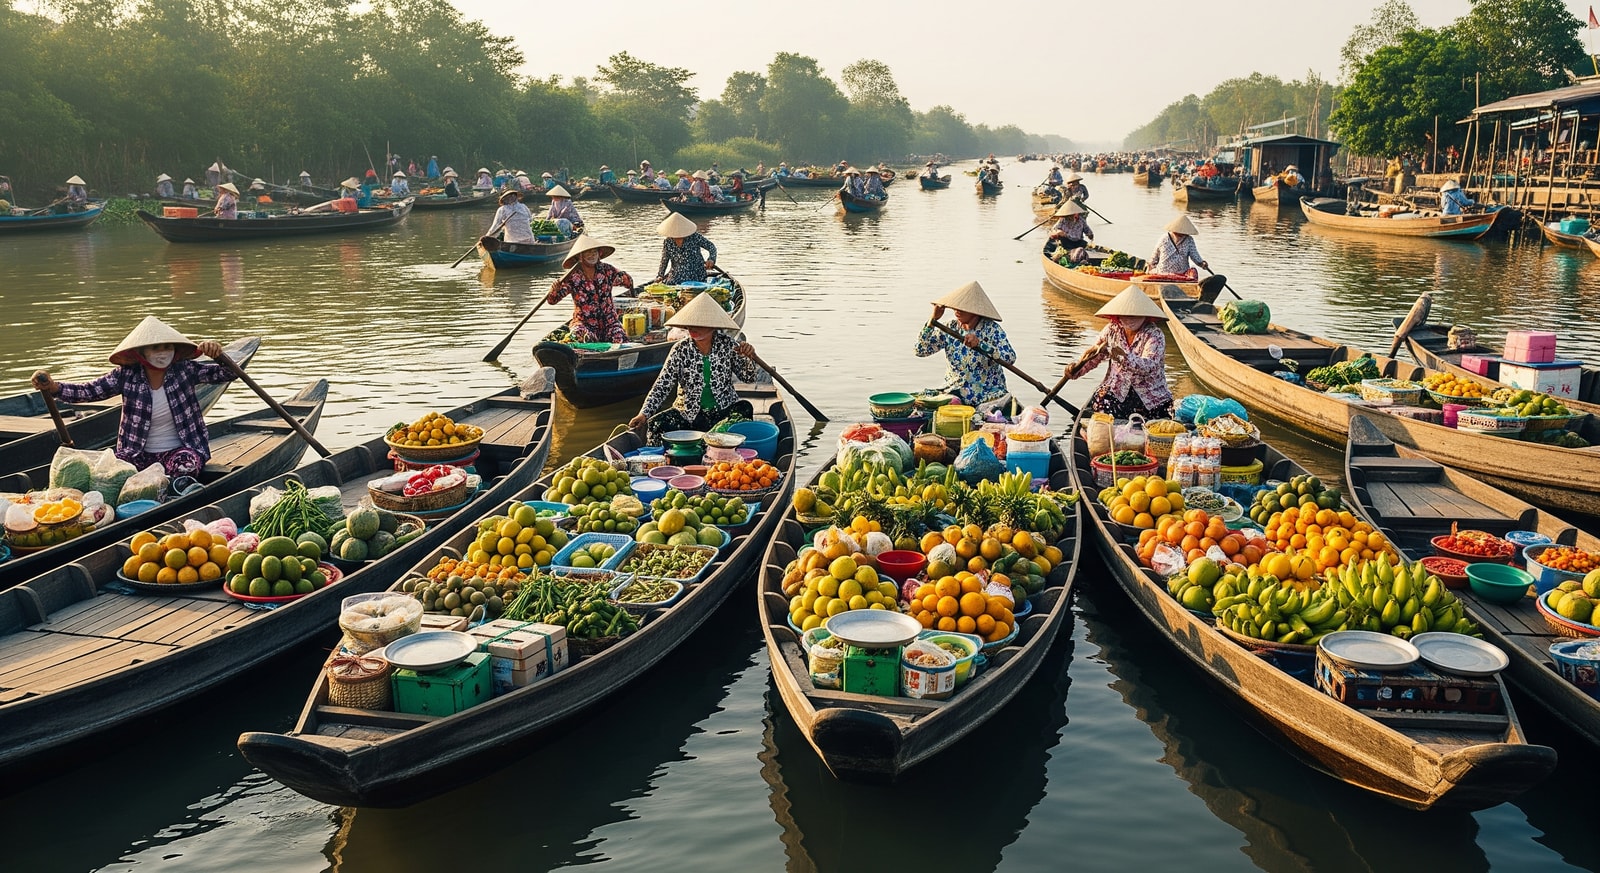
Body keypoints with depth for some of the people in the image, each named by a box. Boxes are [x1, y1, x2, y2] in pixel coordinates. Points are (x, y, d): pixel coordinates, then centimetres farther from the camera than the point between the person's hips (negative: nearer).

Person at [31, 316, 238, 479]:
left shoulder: (185, 370, -3)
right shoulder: (127, 376, -2)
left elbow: (228, 374, -8)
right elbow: (88, 391, -7)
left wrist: (218, 354, -30)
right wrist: (53, 387, -24)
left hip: (179, 450, -1)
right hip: (138, 454, 1)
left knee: (186, 465, -36)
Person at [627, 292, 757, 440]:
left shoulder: (727, 344, -2)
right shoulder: (681, 350, -5)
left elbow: (748, 377, 3)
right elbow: (662, 386, -8)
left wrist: (750, 358, -19)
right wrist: (644, 414, -21)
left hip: (724, 411, 1)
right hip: (688, 414, -1)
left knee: (744, 408, -29)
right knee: (656, 424, -26)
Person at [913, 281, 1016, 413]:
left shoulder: (991, 329, -6)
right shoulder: (949, 329, 3)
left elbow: (1010, 358, -20)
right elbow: (920, 350, -4)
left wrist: (980, 344, -28)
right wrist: (933, 320, -11)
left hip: (989, 396, -3)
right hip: (954, 393, 3)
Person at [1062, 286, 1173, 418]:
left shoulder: (1154, 335, -12)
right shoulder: (1112, 330, 2)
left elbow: (1147, 366, -29)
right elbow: (1091, 356, 8)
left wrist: (1122, 355, -44)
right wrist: (1075, 369, -12)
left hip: (1150, 399, -1)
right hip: (1115, 392, 1)